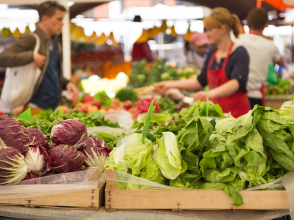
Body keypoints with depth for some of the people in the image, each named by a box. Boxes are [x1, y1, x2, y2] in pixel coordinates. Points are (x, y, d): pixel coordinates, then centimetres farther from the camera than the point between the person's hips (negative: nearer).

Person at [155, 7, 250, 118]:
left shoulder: (240, 53, -11)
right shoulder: (212, 53, 11)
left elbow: (236, 83, -26)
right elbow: (201, 81, 18)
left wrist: (211, 93, -44)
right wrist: (170, 84, 14)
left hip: (236, 113, -6)